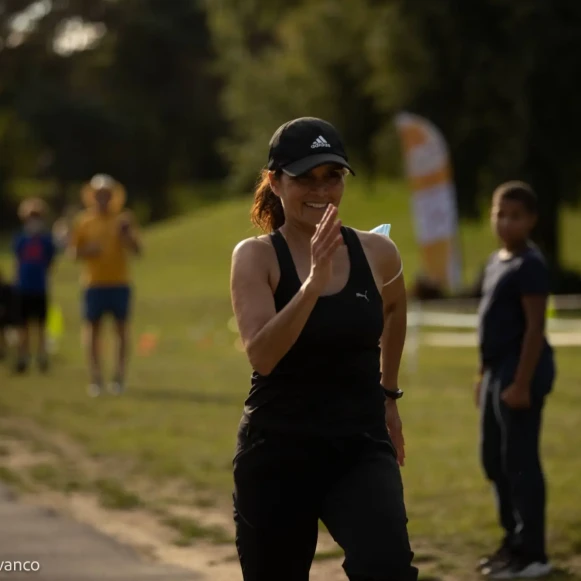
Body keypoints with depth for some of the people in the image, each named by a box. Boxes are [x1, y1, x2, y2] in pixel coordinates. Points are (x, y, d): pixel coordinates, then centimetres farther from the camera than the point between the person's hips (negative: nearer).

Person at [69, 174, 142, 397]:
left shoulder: (122, 220, 4)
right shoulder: (83, 222, 5)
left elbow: (136, 249, -1)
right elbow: (74, 251, 6)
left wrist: (126, 232, -17)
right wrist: (87, 251, -14)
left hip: (119, 284, 0)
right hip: (94, 284, 0)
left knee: (121, 329, 0)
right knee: (93, 328, 1)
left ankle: (119, 377, 4)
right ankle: (95, 377, 4)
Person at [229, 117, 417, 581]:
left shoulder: (377, 254, 1)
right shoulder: (256, 256, -7)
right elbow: (261, 355, -22)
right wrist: (314, 281, -31)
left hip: (361, 446, 1)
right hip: (277, 454, -1)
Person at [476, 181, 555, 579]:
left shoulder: (530, 265, -15)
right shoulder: (496, 262, 14)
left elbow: (535, 328, -19)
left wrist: (521, 383, -22)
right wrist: (485, 374, 20)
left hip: (521, 373, -10)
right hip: (497, 371, 10)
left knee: (520, 461, -6)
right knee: (494, 459, 16)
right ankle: (515, 541, 27)